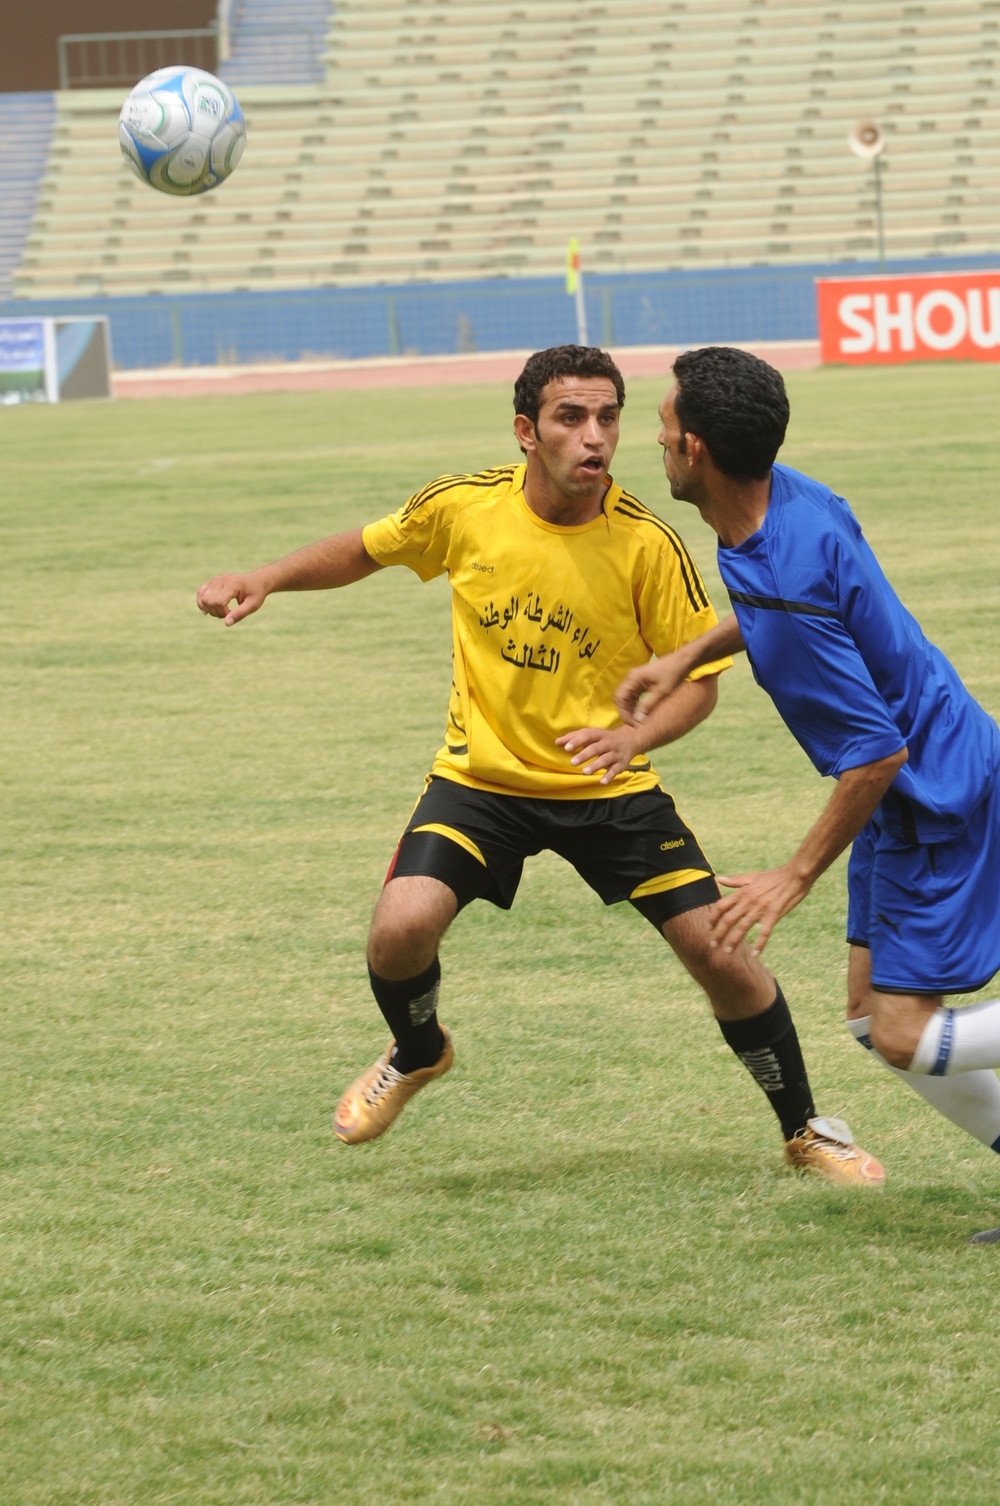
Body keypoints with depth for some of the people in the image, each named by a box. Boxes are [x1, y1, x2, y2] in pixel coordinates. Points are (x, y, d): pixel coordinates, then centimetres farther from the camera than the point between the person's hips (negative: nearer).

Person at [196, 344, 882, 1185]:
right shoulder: (464, 508, -12)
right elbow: (367, 550, 9)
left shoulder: (647, 543, -17)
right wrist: (266, 581, -3)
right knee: (401, 928, -22)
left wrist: (634, 738, -26)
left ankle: (805, 1131, 17)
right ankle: (417, 1054, 15)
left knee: (721, 953, -7)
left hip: (608, 787, -1)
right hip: (481, 776, 1)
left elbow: (700, 676, -7)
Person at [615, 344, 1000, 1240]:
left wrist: (797, 879, -18)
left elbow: (877, 752, -27)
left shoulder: (783, 599, -31)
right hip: (920, 792, 10)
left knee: (906, 1038, -9)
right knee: (874, 1018, 11)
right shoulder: (794, 497, -3)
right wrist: (691, 655, 15)